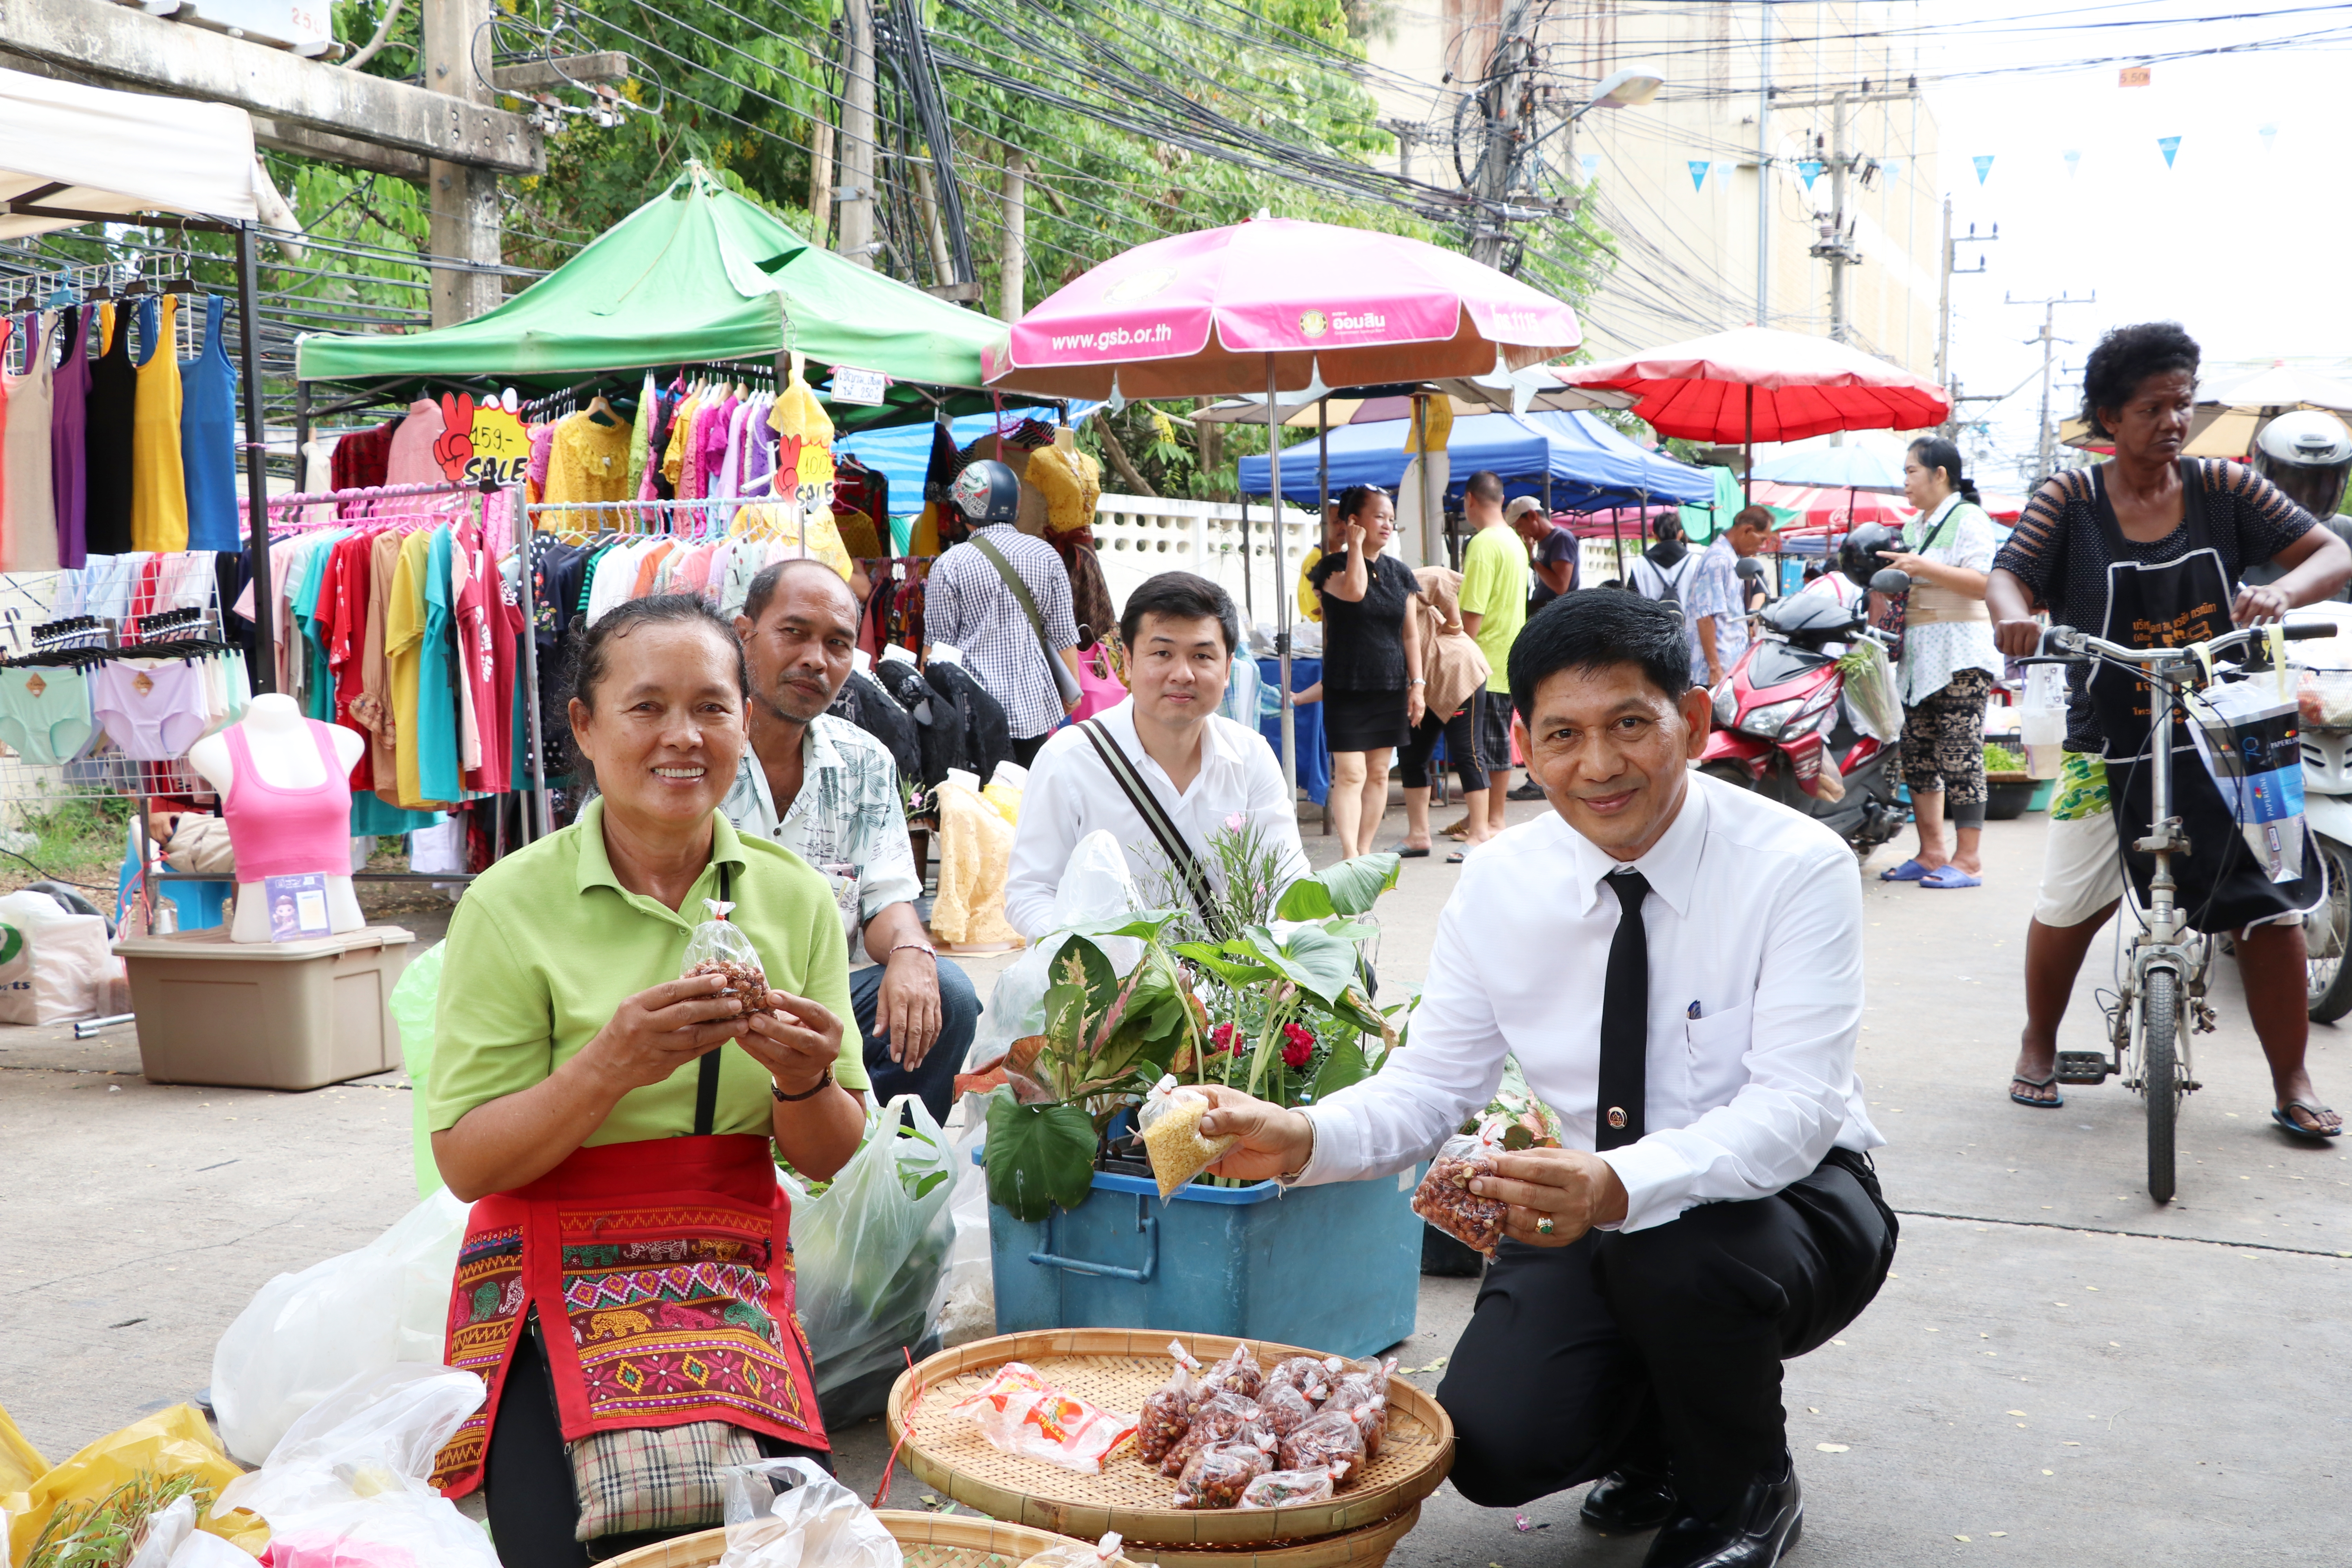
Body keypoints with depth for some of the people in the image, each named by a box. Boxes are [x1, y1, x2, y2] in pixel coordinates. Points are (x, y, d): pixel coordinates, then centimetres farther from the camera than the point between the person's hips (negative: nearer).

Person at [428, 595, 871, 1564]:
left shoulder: (796, 901, 3)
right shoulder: (512, 905, -7)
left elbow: (827, 1159, 6)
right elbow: (465, 1164, -9)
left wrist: (804, 1082, -16)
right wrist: (608, 1069, -25)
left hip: (737, 1285, 2)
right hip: (558, 1289, -2)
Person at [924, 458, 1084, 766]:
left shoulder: (950, 564, -3)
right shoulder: (1046, 555, 4)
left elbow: (938, 644, -1)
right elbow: (1064, 634, 5)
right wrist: (1071, 691, 16)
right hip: (1033, 704, 3)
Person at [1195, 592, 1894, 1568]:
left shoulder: (1796, 868, -18)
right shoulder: (1498, 885, -5)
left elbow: (1796, 1108, -27)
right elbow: (1433, 1085, -2)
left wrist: (1624, 1187, -45)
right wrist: (1304, 1140, -23)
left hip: (1788, 1203, -3)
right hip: (1591, 1214, 3)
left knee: (1678, 1255, -36)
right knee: (1494, 1448, -19)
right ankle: (1655, 1449, 18)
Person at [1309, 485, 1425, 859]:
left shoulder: (1398, 572, 10)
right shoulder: (1334, 566, -4)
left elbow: (1410, 634, 12)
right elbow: (1354, 590, -29)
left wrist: (1417, 684, 5)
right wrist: (1356, 544, -16)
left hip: (1390, 689, 5)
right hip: (1346, 688, -5)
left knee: (1378, 774, 8)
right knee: (1350, 774, -11)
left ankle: (1365, 850, 16)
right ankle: (1350, 856, -13)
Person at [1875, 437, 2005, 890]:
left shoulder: (1968, 518, -5)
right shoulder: (1913, 527, 21)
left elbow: (1983, 583, -17)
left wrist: (1923, 567, -23)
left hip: (1960, 655, -9)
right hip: (1918, 655, 9)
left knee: (1960, 754, -10)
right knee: (1918, 752, 6)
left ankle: (1968, 858, -9)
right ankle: (1931, 853, 11)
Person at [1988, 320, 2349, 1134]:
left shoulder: (2223, 487, 0)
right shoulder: (2071, 499, -2)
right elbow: (2008, 575, -11)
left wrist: (2282, 593, -26)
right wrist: (2013, 616, -36)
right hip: (2109, 748, -1)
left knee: (2275, 907, -2)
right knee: (2069, 905, 2)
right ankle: (2039, 1045, 28)